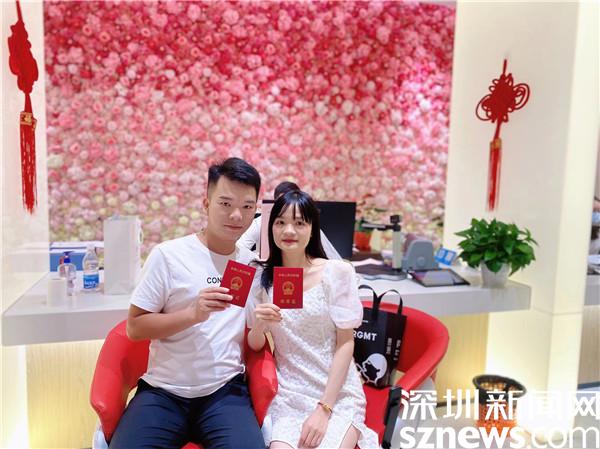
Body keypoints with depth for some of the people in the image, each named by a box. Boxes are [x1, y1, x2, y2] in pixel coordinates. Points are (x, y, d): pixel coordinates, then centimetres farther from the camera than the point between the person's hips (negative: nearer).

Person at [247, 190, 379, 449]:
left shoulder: (338, 272, -9)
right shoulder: (262, 278, 1)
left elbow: (346, 343, -6)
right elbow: (256, 345, 6)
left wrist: (323, 408, -11)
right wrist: (258, 325, -17)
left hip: (338, 393, -2)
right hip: (288, 395, 2)